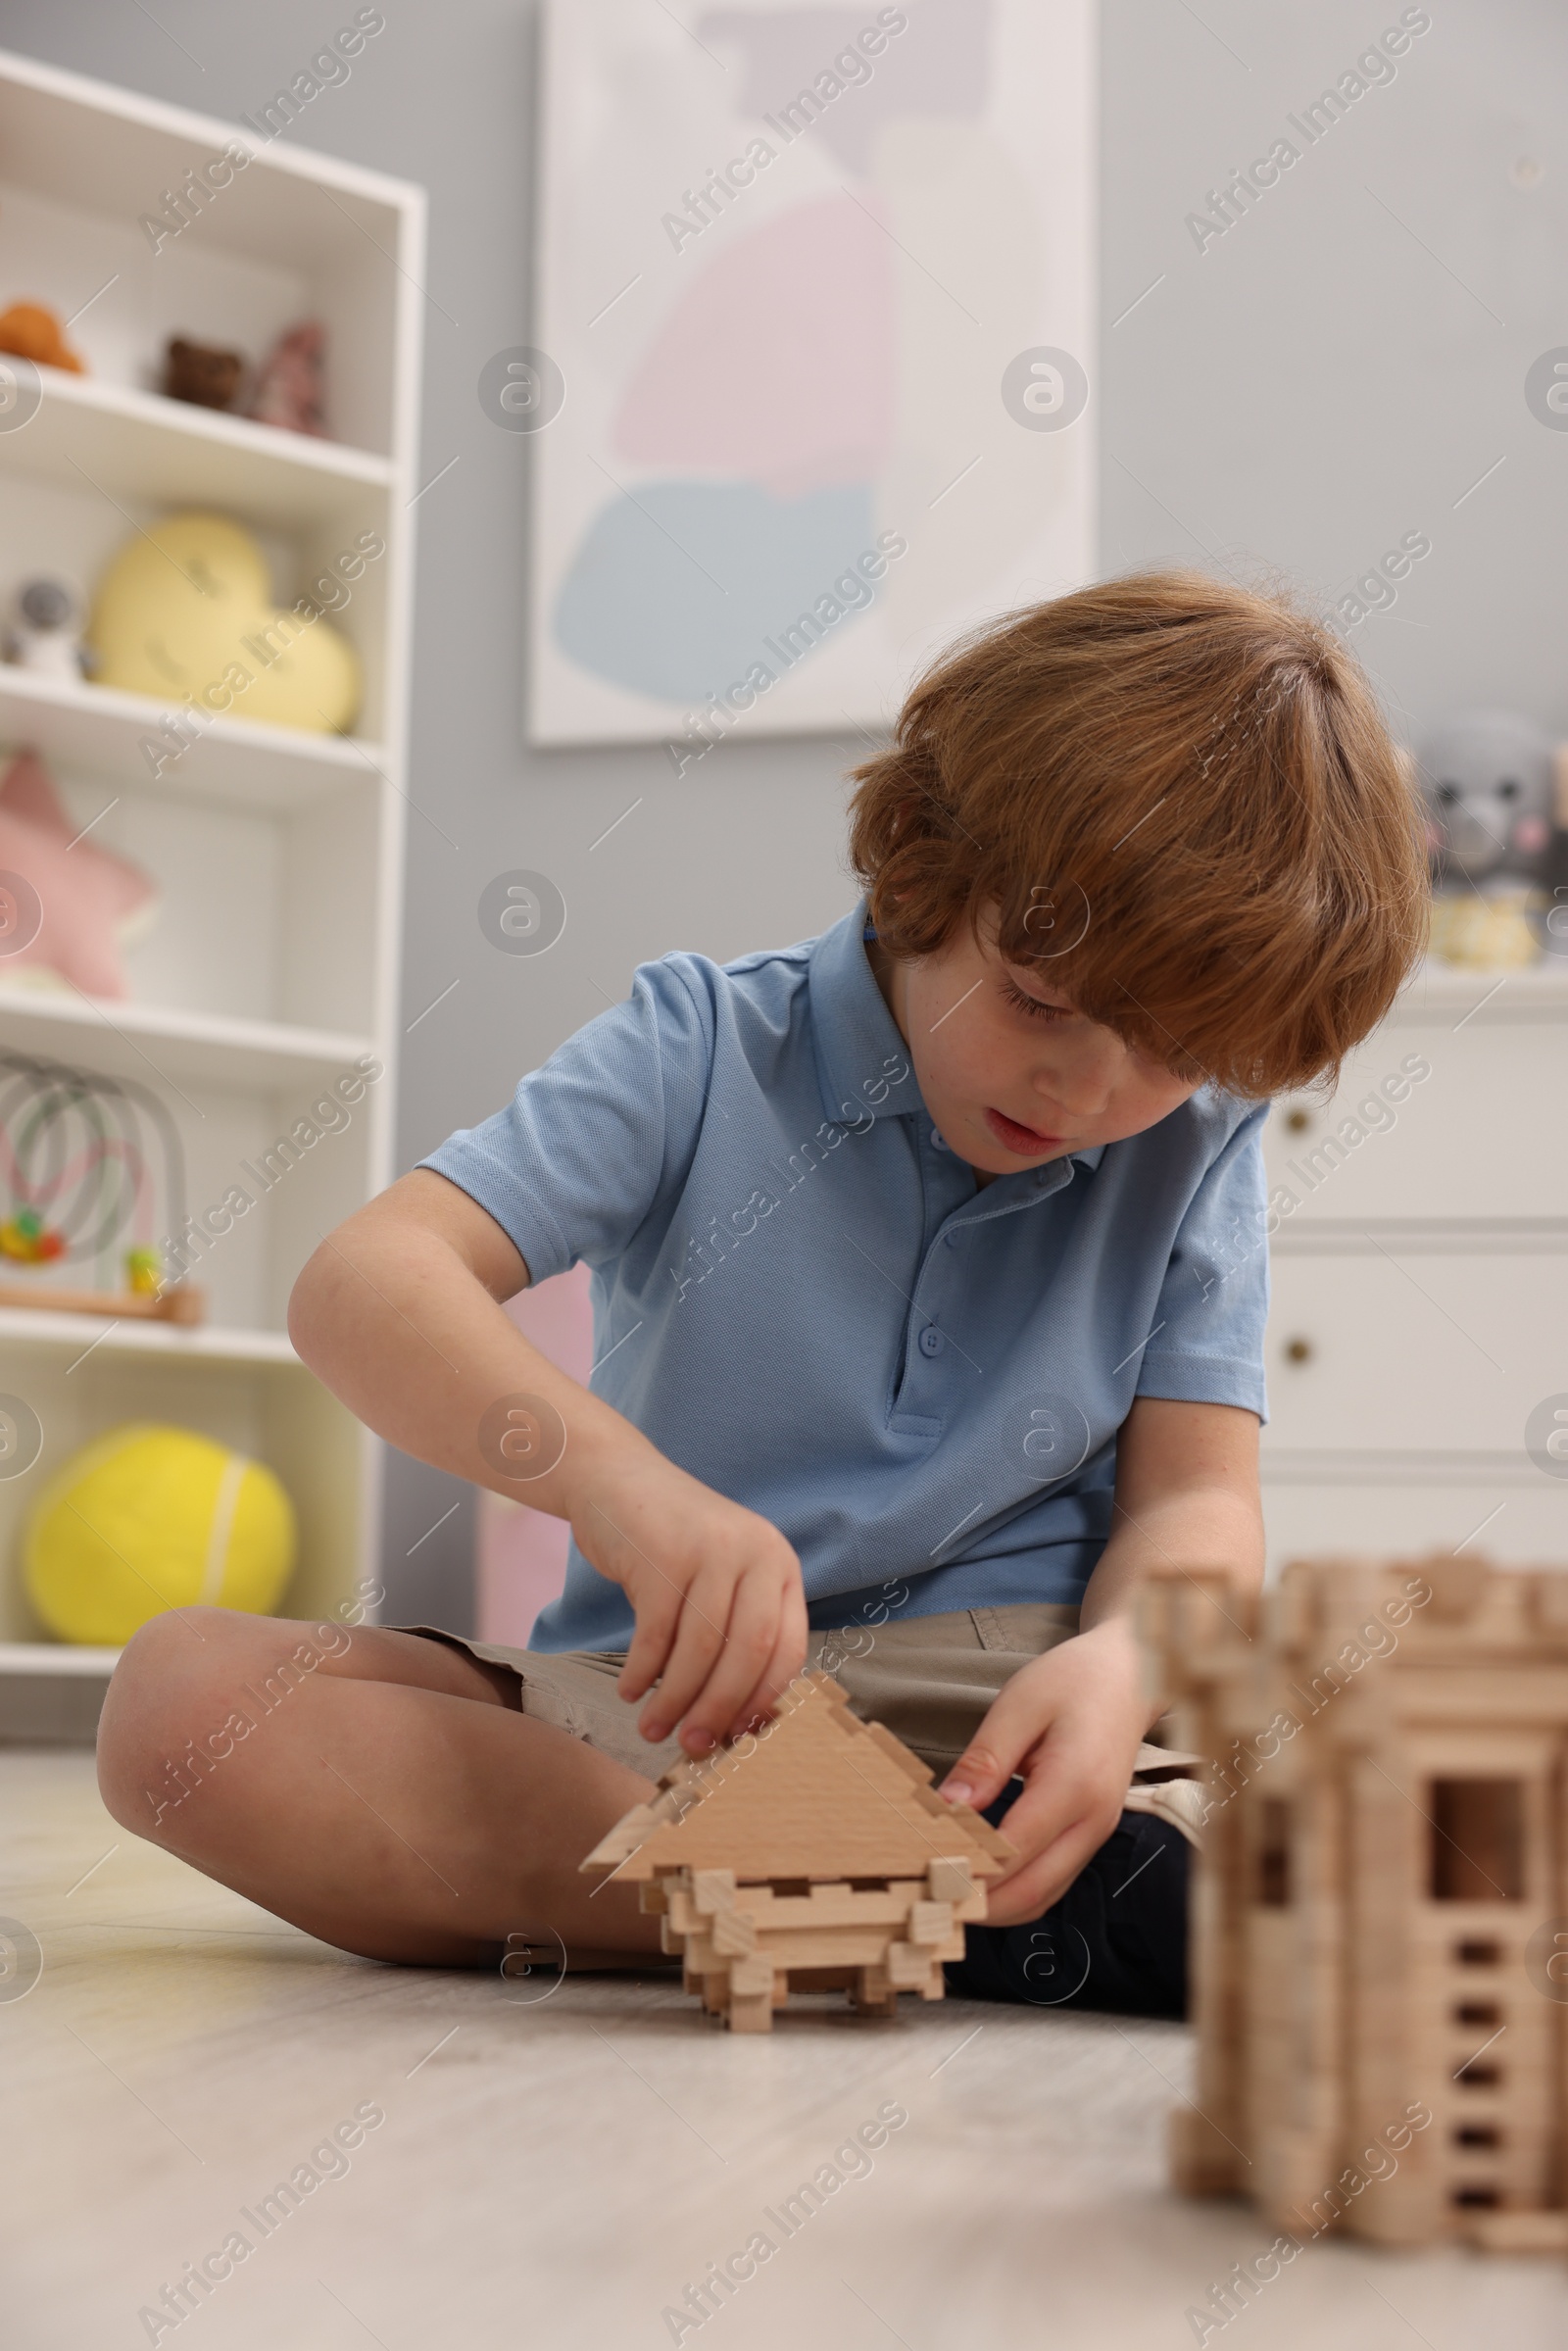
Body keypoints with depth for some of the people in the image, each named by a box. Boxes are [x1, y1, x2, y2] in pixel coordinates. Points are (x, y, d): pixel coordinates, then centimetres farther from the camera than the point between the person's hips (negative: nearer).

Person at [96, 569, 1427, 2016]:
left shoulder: (1197, 1146, 7)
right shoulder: (707, 1051, -1)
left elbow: (1196, 1494, 1)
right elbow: (366, 1284, -13)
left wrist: (1120, 1660, -24)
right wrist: (609, 1471, -33)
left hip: (1014, 1711, -1)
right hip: (670, 1713, 2)